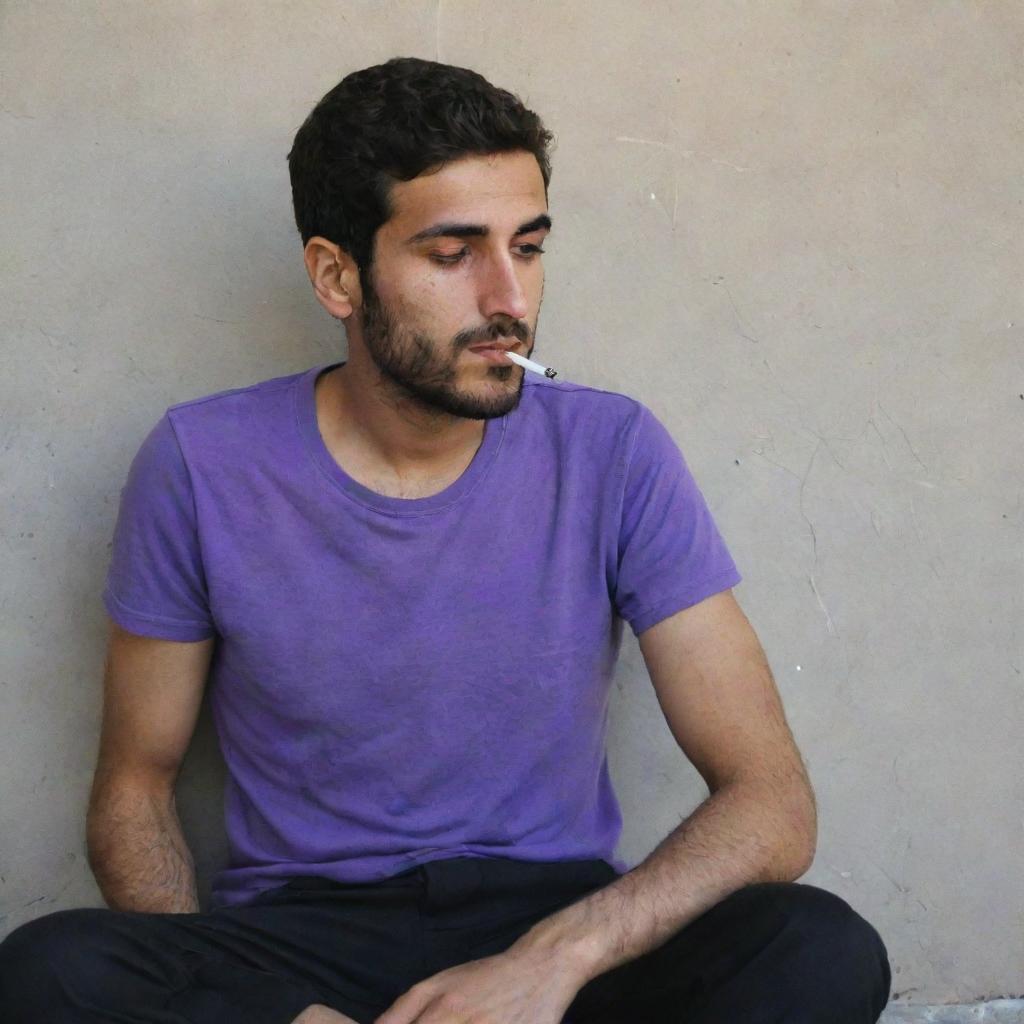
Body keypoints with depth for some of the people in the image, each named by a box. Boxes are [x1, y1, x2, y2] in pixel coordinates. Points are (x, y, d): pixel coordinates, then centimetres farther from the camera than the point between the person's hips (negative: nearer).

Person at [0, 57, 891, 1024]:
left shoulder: (614, 455, -6)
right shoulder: (201, 467, -5)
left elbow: (772, 801, -9)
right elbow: (133, 790, 2)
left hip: (556, 929, 1)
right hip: (300, 933, 0)